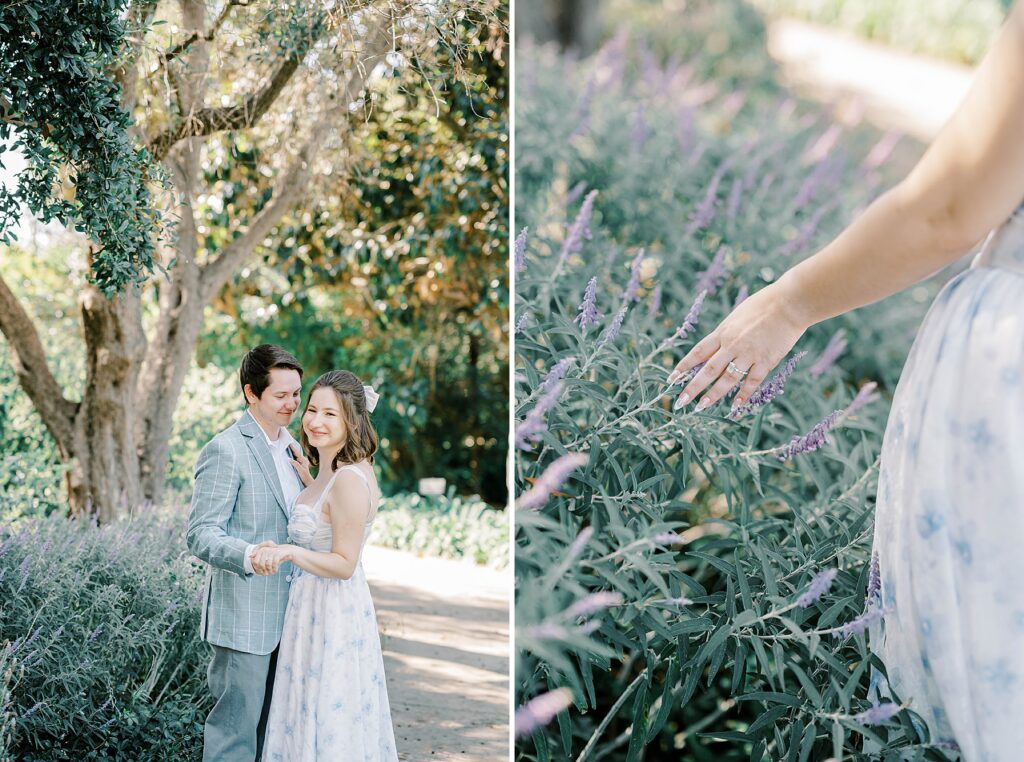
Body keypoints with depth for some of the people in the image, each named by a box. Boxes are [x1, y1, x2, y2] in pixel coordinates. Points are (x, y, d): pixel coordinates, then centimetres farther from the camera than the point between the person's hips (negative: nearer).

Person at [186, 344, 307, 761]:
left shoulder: (291, 447, 14)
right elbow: (201, 534, -18)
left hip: (284, 615, 8)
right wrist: (248, 556, -36)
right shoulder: (226, 450, -13)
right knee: (236, 726, -3)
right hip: (244, 617, -8)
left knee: (270, 726, 15)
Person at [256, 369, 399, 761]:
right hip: (314, 603, 10)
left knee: (328, 716, 3)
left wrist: (290, 551, -33)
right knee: (313, 714, 19)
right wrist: (306, 477, 14)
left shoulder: (350, 480, -23)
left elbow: (344, 564, -21)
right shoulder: (331, 470, 5)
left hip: (333, 612, -10)